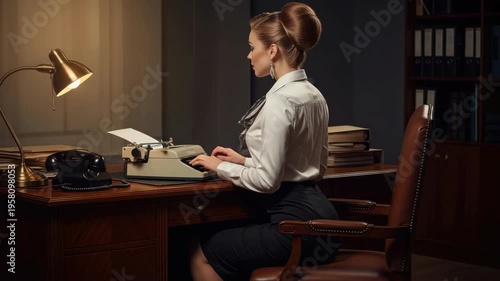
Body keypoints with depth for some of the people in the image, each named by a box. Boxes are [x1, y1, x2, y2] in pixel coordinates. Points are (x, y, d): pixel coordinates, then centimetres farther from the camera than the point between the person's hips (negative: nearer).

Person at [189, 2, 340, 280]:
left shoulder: (280, 101, -18)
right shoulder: (314, 95, 11)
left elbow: (267, 180, -19)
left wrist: (220, 167, -2)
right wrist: (244, 161, 18)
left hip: (297, 224, -10)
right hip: (315, 216, 10)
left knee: (202, 254, 8)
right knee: (216, 242, 23)